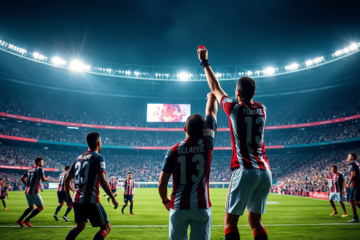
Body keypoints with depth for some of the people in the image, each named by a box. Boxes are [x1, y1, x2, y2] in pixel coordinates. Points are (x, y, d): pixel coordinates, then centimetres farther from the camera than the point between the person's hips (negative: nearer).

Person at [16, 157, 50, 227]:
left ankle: (20, 220, 17)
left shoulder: (30, 169, 15)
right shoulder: (40, 169, -7)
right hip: (33, 192, -8)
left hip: (27, 191, 8)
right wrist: (47, 178, 4)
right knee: (41, 207, 2)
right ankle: (27, 220, -2)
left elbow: (22, 178, 15)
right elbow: (43, 179, -16)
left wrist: (27, 184, 15)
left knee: (31, 207, 24)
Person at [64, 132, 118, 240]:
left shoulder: (78, 158, 14)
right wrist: (113, 198, -11)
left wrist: (69, 197, 28)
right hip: (90, 200, -8)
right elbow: (102, 181, -19)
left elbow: (67, 180, 17)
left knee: (79, 226, 27)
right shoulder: (98, 158, -9)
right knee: (106, 228, 3)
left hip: (76, 199, 8)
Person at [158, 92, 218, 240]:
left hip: (178, 207, 1)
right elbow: (211, 112, 11)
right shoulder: (206, 144, -5)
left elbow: (162, 183, -4)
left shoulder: (174, 150, -5)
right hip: (202, 207, 0)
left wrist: (165, 201, 15)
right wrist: (212, 96, 28)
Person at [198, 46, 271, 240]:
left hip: (245, 171, -6)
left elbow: (215, 87, 11)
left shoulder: (234, 108, -4)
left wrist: (204, 62, 25)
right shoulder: (261, 109, 9)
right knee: (255, 221, 16)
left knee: (230, 222, 2)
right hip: (265, 172, 6)